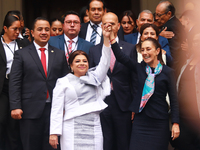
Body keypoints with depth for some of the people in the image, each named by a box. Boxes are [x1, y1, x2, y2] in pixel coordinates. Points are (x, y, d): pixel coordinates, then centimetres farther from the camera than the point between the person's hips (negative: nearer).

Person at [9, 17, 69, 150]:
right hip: (31, 109, -2)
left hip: (54, 109, 2)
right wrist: (15, 107, -9)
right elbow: (15, 83, -1)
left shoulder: (60, 55, 12)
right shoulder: (21, 54, 5)